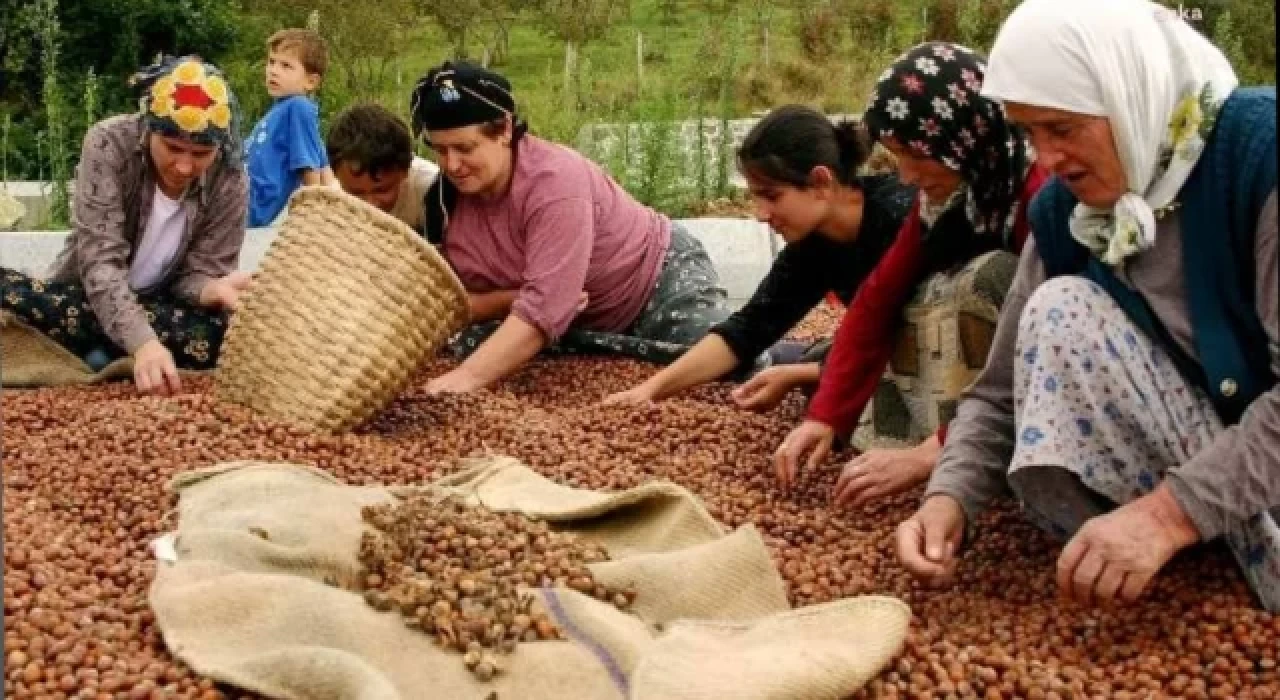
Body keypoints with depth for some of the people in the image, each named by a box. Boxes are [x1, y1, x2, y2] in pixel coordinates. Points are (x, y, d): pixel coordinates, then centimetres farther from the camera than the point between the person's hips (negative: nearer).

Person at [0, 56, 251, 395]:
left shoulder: (230, 183, -14)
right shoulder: (108, 144, -20)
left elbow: (199, 272, -12)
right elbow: (100, 261, -28)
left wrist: (214, 290, -38)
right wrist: (142, 342, -44)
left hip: (161, 308, 1)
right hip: (88, 299, -1)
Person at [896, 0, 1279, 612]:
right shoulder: (1062, 211, -4)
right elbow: (1005, 391, -1)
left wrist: (1168, 512, -36)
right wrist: (948, 497, -18)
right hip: (1191, 455, 6)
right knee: (1059, 310, -16)